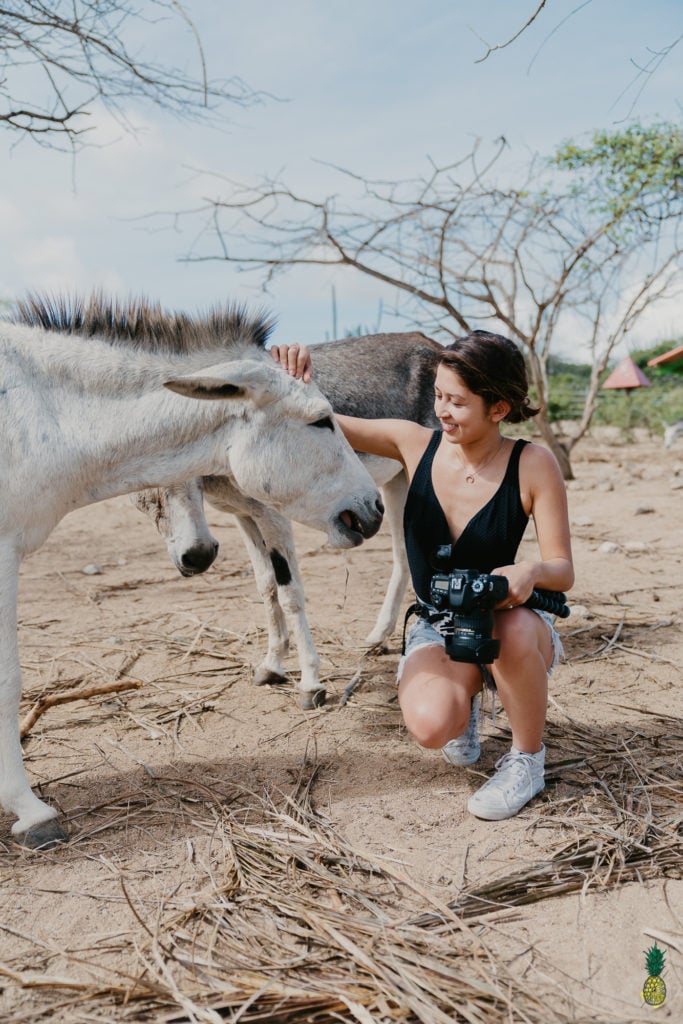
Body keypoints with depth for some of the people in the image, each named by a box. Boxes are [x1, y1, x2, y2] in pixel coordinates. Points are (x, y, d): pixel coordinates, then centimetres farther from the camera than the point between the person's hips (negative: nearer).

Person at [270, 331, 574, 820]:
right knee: (429, 723, -29)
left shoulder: (532, 464, -15)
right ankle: (465, 697, 13)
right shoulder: (416, 444, -8)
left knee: (514, 631, -39)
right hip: (437, 628, 2)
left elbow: (563, 570, -12)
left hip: (511, 624, -1)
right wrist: (296, 382, -25)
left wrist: (531, 570, -35)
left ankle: (528, 760, -7)